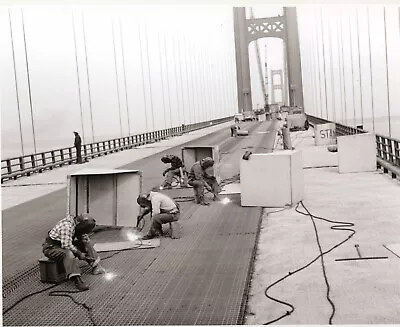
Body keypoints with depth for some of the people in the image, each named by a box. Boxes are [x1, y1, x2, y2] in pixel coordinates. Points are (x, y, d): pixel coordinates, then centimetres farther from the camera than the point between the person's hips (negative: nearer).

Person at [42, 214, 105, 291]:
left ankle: (96, 267, 0)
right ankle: (77, 280, -45)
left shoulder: (77, 225, -2)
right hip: (51, 247, -9)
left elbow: (84, 237, 10)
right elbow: (66, 245, -35)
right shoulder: (67, 226, -29)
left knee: (86, 242, 1)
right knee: (69, 254, -37)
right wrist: (79, 254, -25)